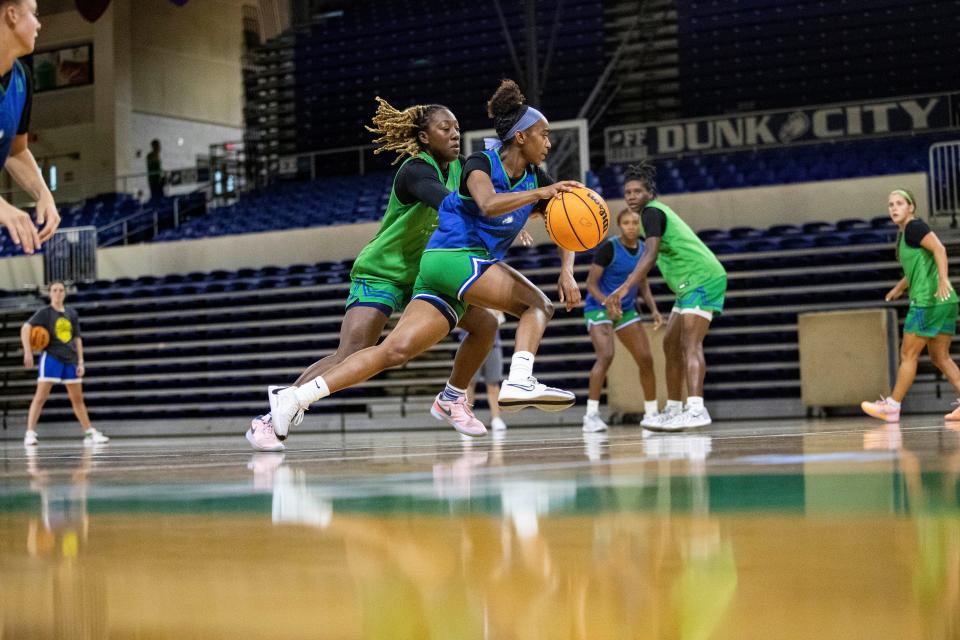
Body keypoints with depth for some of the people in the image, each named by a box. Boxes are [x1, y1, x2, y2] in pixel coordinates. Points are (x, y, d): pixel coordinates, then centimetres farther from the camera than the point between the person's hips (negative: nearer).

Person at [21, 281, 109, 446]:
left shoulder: (72, 314, 11)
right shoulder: (44, 312, -3)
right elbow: (25, 328, -13)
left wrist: (80, 361, 9)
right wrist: (27, 351, -24)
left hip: (70, 359, 5)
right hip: (51, 357, -5)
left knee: (77, 398, 12)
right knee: (41, 396, -11)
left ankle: (90, 433, 19)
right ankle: (30, 434, -11)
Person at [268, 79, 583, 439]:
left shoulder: (535, 179, 14)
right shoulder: (481, 163, -5)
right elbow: (489, 205, -26)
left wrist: (566, 272, 0)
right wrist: (539, 193, -25)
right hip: (451, 257, -6)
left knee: (397, 349, -10)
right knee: (539, 304, -8)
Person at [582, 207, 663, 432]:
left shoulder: (643, 249, 1)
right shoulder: (609, 247, -17)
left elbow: (644, 284, 12)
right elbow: (591, 283, -17)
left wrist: (654, 310, -2)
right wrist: (607, 303, -33)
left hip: (626, 310, 7)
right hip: (599, 307, -7)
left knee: (646, 359, 3)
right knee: (606, 356, -26)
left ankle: (652, 413, 18)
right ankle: (591, 415, -22)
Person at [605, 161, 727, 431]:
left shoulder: (651, 212, -11)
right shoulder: (659, 211, 19)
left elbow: (651, 254, -27)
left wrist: (624, 288, -37)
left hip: (702, 278, -11)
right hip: (692, 282, 11)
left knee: (690, 341, -23)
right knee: (671, 344, 13)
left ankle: (696, 408, -38)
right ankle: (673, 410, 16)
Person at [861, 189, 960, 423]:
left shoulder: (914, 227, -8)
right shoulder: (904, 234, 19)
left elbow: (939, 249, -20)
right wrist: (900, 287, 39)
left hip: (928, 300, -10)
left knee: (908, 355, -2)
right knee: (940, 357, 9)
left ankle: (892, 406, 5)